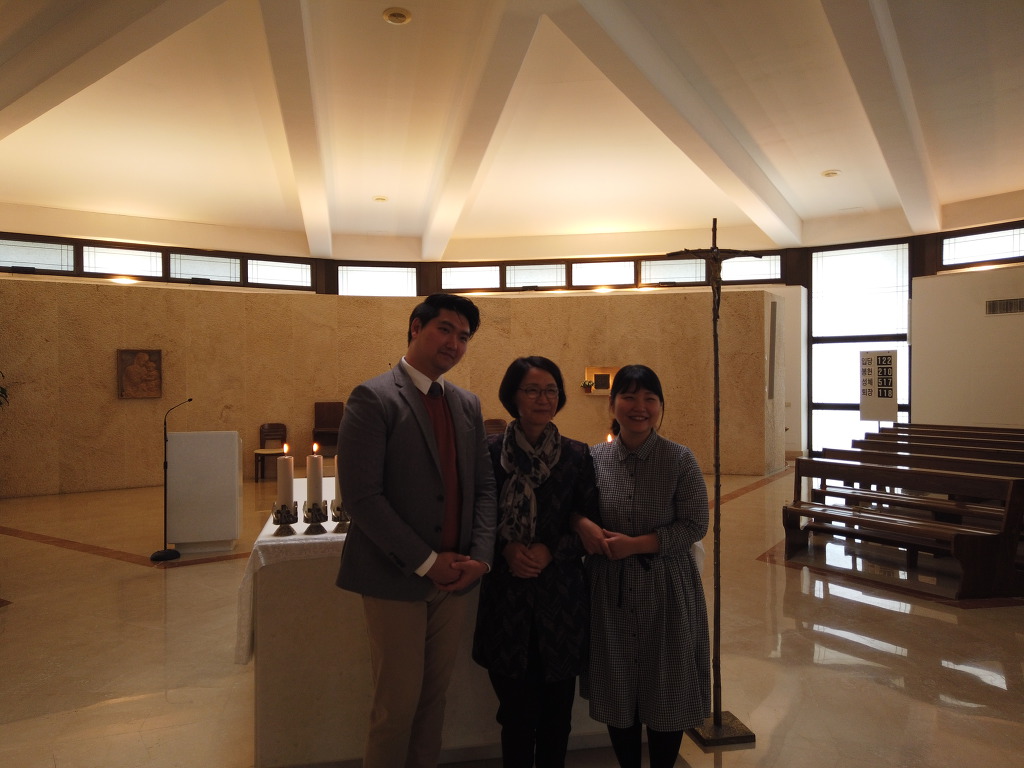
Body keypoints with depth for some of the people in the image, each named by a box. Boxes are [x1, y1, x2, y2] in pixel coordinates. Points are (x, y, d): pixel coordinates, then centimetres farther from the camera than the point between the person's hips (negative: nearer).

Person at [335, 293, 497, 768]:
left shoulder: (468, 404, 9)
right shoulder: (373, 398, -11)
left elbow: (484, 486, 10)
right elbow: (361, 496, -17)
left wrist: (480, 555, -5)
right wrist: (426, 562, -16)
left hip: (453, 578, 6)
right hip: (396, 578, -5)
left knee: (434, 693, 16)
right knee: (398, 702, 6)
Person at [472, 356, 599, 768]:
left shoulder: (577, 455, 0)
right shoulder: (490, 451, -3)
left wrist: (551, 551, -13)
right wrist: (506, 549, -14)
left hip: (561, 596, 1)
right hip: (506, 596, -1)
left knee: (557, 709, 12)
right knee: (516, 708, 9)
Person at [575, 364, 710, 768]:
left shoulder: (680, 459, -9)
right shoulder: (594, 458, -3)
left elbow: (695, 525, -9)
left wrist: (636, 544, -18)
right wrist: (581, 524, -14)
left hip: (667, 587, -2)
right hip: (610, 588, 2)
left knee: (667, 692, 12)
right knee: (618, 691, 15)